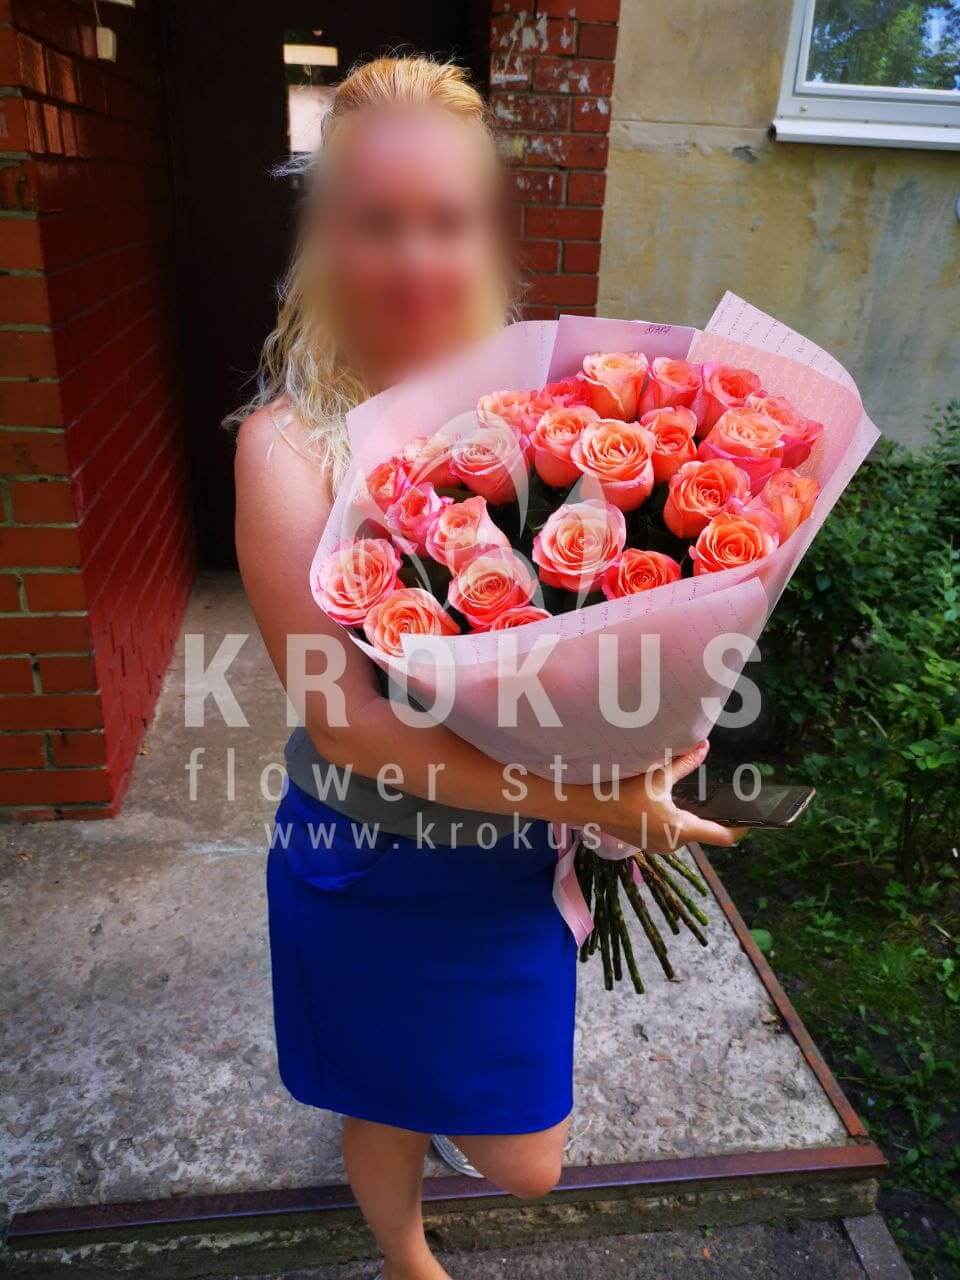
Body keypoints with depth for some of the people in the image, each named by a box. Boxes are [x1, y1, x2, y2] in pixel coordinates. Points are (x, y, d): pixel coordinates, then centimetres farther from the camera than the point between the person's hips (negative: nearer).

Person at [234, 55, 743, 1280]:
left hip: (517, 855, 4)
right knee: (390, 1119, 23)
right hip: (370, 868, -3)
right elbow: (344, 721, -24)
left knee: (525, 1163, 24)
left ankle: (416, 1090, 61)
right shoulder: (288, 443, -19)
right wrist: (581, 797, -26)